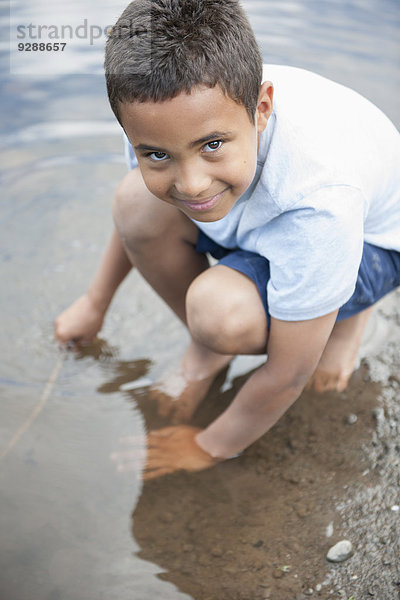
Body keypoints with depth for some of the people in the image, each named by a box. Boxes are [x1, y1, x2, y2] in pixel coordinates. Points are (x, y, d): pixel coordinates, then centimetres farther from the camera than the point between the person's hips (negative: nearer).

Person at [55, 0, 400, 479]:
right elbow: (137, 217, 1)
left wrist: (210, 447, -13)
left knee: (221, 314, -35)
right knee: (136, 201, -20)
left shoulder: (319, 202, -44)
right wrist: (95, 303, 14)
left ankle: (345, 319, 0)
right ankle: (205, 354, 2)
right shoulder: (169, 111, -26)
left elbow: (288, 377, -30)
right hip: (259, 222, 6)